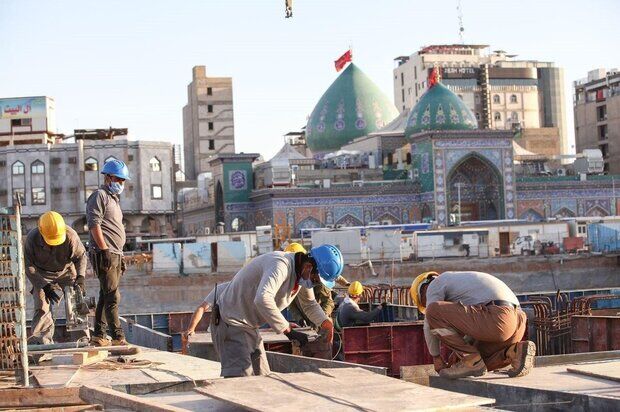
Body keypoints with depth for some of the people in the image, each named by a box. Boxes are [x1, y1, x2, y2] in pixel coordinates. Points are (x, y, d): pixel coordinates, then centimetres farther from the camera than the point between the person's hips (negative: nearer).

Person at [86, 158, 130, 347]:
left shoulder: (114, 199, 24)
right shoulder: (99, 196, -6)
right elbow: (94, 225, -15)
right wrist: (105, 250, -20)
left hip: (115, 255, 10)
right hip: (104, 254, -10)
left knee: (106, 296, 11)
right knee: (112, 297, -11)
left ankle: (98, 335, 15)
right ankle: (118, 337, -12)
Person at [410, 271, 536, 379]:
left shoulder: (435, 285, 12)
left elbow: (429, 327, 8)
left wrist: (436, 357, 18)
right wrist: (460, 353, 37)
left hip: (496, 320, -9)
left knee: (433, 313, -4)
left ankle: (471, 359, -3)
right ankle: (516, 351, 2)